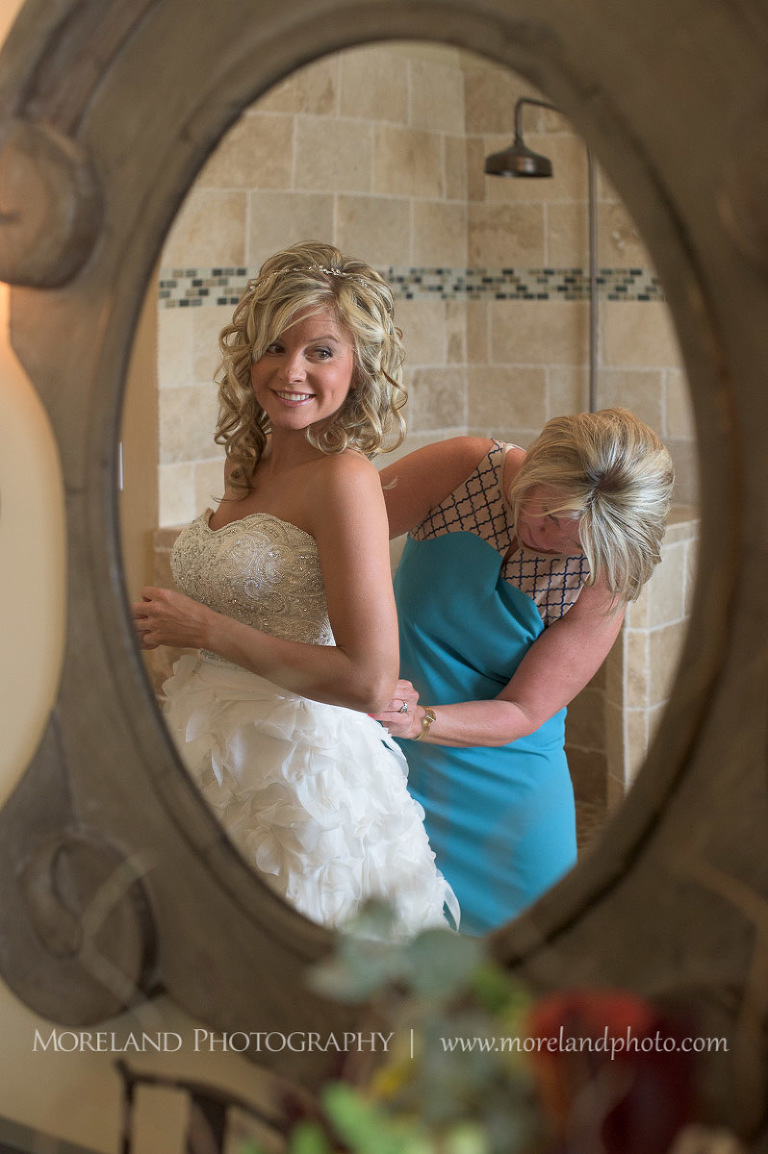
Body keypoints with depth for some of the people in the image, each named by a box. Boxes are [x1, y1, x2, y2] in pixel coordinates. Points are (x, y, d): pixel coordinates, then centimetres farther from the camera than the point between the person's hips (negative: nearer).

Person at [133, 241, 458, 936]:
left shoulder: (344, 478, -17)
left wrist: (205, 629, -17)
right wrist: (161, 622, 9)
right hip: (215, 766, 8)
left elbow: (368, 682, -24)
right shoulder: (248, 463, 7)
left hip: (300, 773, -8)